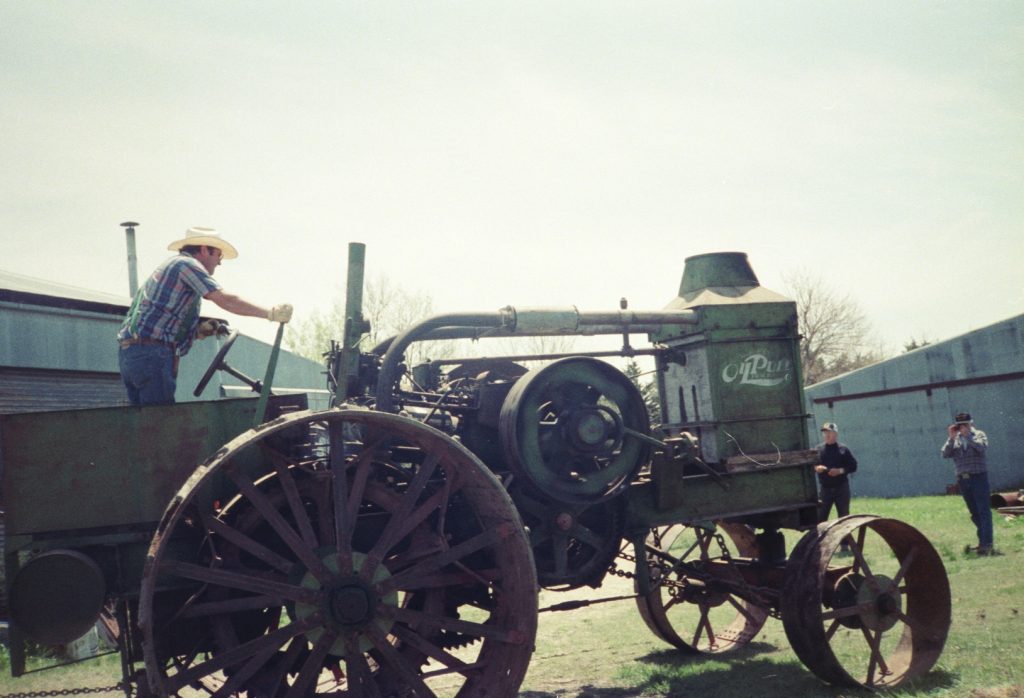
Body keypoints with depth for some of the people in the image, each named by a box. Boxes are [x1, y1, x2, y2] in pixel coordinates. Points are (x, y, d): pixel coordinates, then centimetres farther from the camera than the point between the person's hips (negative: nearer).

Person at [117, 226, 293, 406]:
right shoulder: (187, 263, -2)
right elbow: (224, 300, -14)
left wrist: (198, 331, 13)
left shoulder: (170, 266, 28)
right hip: (152, 353, -10)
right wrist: (271, 313, -12)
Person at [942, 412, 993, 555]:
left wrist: (967, 436, -20)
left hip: (979, 477, -4)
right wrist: (951, 438, -12)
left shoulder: (979, 434, 2)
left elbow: (982, 447, -17)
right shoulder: (954, 439, 10)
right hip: (963, 479, 4)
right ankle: (982, 542, 19)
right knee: (974, 513, 11)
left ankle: (986, 544, -11)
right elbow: (945, 454, -3)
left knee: (983, 511, -8)